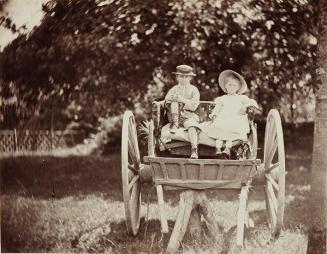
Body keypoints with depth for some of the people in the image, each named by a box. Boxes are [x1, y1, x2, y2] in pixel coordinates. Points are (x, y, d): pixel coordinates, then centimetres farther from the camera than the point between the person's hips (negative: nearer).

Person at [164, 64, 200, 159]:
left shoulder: (193, 90, 11)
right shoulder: (174, 89, 18)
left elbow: (194, 106, -4)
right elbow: (166, 104, 6)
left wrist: (183, 100, -18)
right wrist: (170, 100, -17)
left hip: (188, 115, -2)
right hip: (175, 115, 2)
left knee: (192, 126, -34)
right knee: (174, 99, -22)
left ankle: (194, 150, -47)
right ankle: (174, 124, -32)